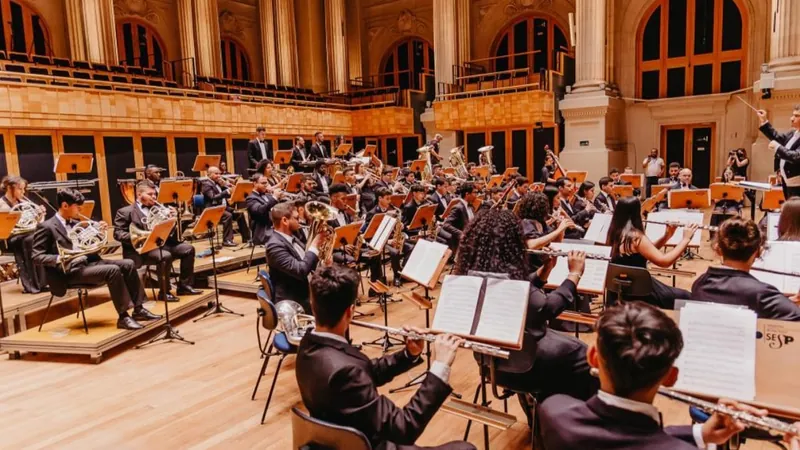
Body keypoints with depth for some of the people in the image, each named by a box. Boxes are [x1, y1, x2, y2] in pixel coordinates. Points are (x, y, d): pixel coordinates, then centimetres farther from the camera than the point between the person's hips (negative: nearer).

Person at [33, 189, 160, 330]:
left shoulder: (74, 224, 17)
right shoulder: (46, 227, -6)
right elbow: (36, 257, -11)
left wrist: (98, 230, 5)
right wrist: (60, 258, -27)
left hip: (88, 262, 8)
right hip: (70, 270, -8)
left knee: (128, 264, -8)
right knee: (113, 270, -29)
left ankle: (138, 309, -6)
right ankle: (123, 317, -23)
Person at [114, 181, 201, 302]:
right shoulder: (125, 211, 2)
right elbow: (117, 233, -8)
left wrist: (172, 218, -3)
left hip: (161, 243, 7)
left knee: (188, 248, -8)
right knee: (165, 256, -33)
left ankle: (184, 285, -2)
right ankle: (164, 292, -19)